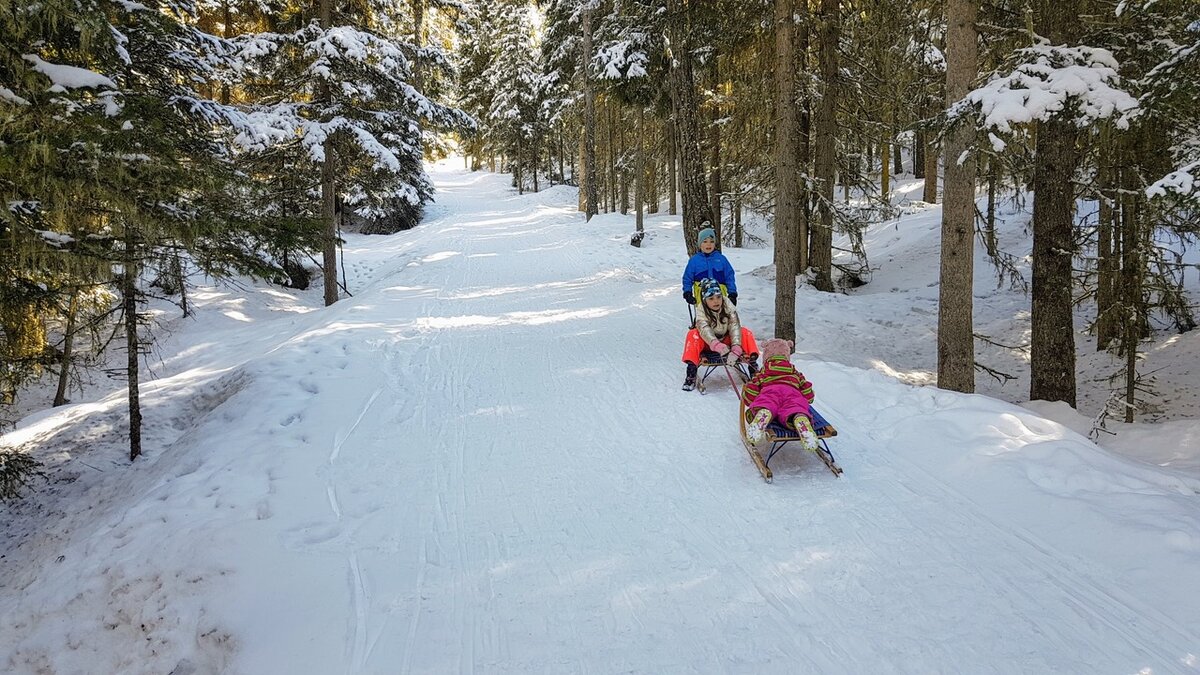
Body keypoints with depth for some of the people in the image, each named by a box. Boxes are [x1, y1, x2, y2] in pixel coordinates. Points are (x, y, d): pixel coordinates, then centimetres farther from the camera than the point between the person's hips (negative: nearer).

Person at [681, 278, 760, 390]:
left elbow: (734, 327, -27)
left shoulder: (728, 307, -17)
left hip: (727, 340, 2)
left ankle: (753, 367, -20)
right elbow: (705, 330, -40)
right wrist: (718, 346, -59)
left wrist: (735, 349, -44)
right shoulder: (701, 312, -22)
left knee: (745, 332, -22)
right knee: (693, 335, -30)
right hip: (709, 343, -1)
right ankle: (691, 374, -29)